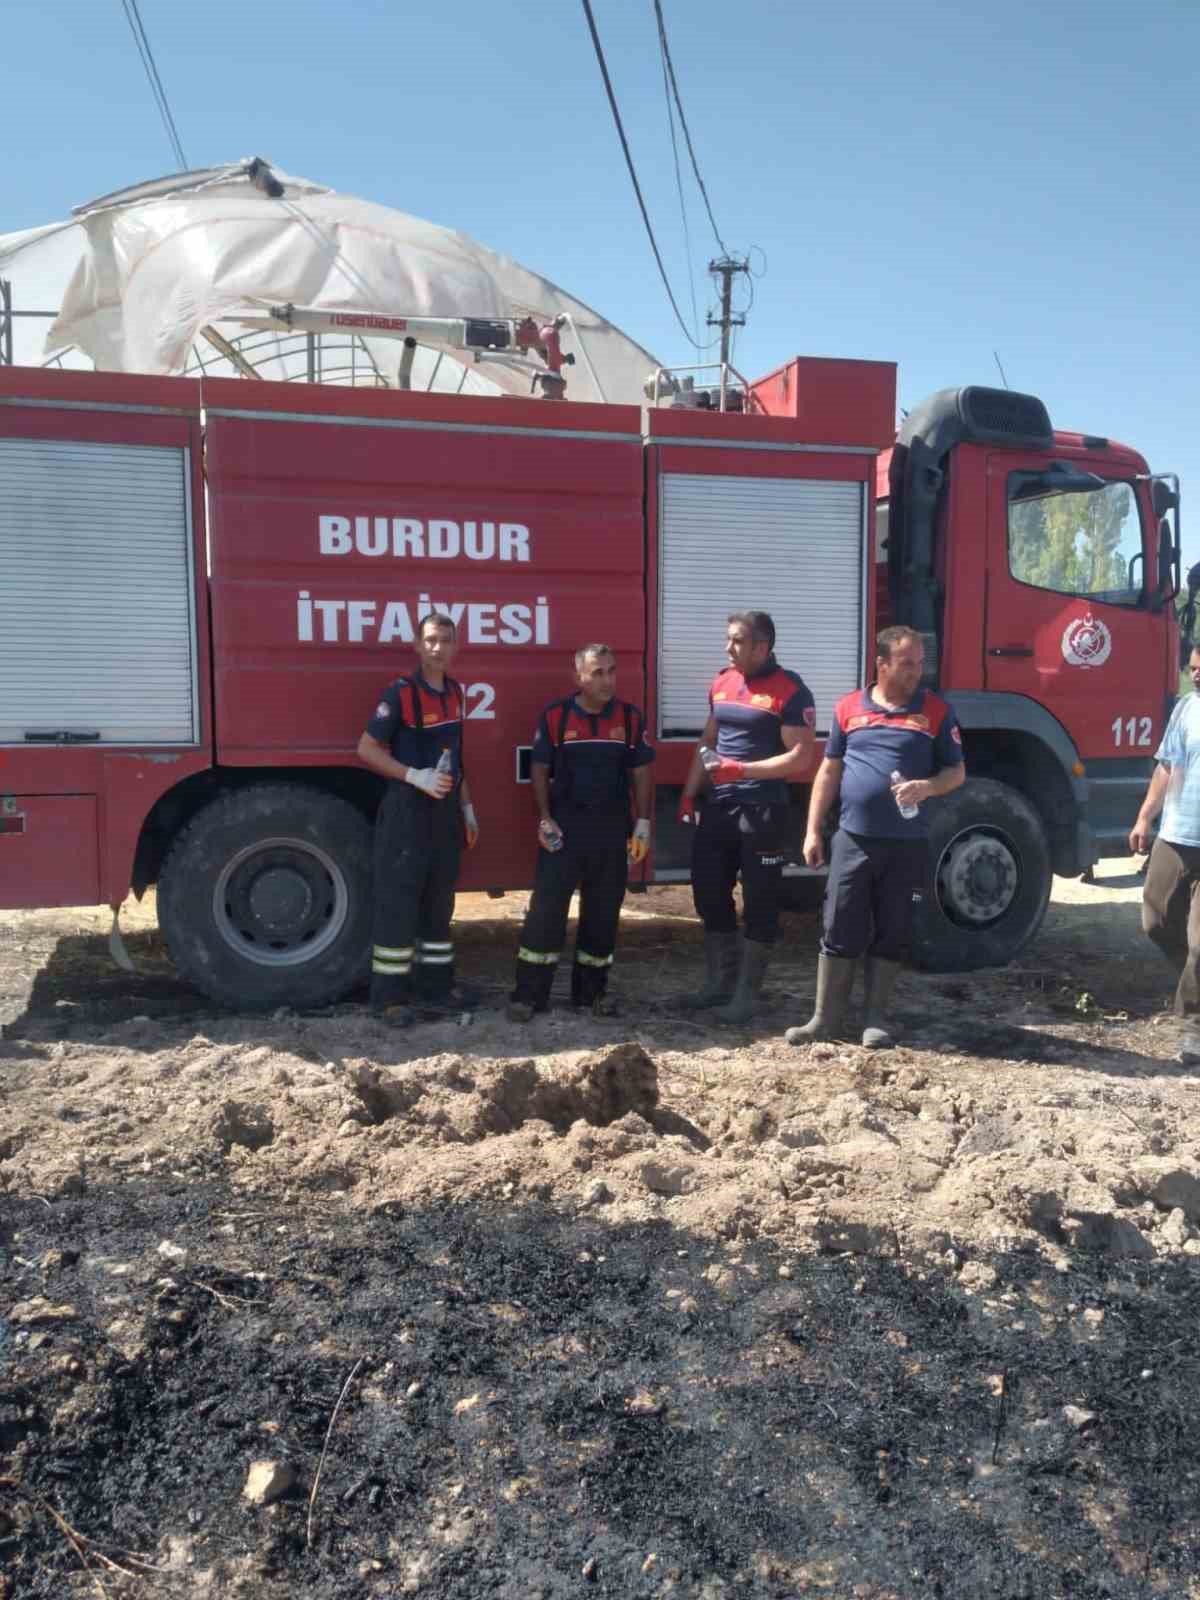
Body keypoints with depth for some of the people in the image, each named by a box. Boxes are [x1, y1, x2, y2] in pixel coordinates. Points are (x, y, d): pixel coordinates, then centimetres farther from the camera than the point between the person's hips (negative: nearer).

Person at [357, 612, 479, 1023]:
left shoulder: (454, 692, 11)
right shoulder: (400, 693, -12)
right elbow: (367, 749, -13)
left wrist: (467, 807, 16)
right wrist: (416, 777, -23)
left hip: (445, 810, 7)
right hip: (407, 809, -7)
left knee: (438, 899, 13)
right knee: (398, 900, -3)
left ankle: (435, 984, 23)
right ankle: (390, 994, 4)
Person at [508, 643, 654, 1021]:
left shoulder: (630, 717, 2)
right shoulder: (555, 716, -4)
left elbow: (641, 774, 6)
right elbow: (540, 770, 1)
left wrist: (643, 824, 1)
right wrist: (545, 819, -8)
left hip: (612, 827, 2)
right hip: (565, 824, -2)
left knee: (603, 911, 9)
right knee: (547, 907, -5)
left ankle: (591, 989, 22)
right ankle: (529, 992, 2)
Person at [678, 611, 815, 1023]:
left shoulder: (790, 691, -10)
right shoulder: (721, 683, 11)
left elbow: (800, 757, -15)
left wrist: (741, 769, -21)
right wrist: (688, 795, 10)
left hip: (762, 810, -7)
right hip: (718, 806, 7)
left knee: (759, 903, 2)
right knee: (709, 892, 12)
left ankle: (746, 994, 11)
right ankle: (719, 982, 25)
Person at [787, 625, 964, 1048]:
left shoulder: (936, 710, 2)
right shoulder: (849, 707, 5)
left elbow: (956, 772, 5)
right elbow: (829, 771, 9)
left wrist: (927, 786, -17)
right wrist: (813, 831, 5)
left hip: (907, 843, 0)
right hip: (853, 838, 0)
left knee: (892, 932, 7)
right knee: (839, 929, 3)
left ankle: (876, 1017, 19)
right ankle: (826, 1017, 13)